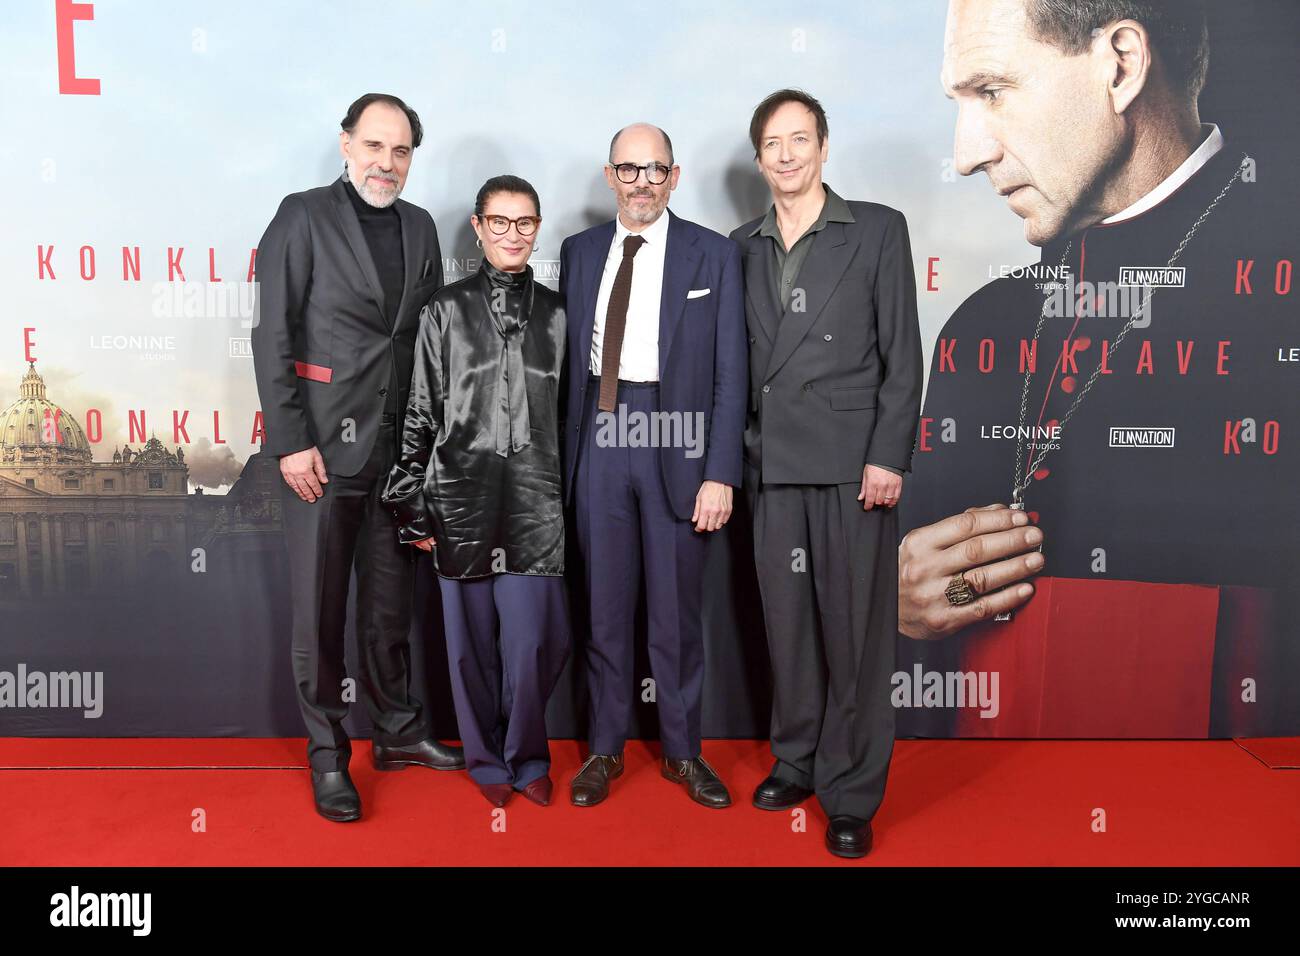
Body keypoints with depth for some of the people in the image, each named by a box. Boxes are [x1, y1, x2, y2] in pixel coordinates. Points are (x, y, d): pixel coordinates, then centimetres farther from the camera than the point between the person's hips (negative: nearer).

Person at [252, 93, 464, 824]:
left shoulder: (420, 227, 11)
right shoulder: (304, 217, -3)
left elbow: (431, 339, 11)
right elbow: (273, 337, -7)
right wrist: (291, 440, -12)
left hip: (398, 449, 4)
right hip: (323, 447, -4)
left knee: (391, 604, 14)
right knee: (320, 608, 6)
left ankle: (398, 731, 29)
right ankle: (327, 753, 20)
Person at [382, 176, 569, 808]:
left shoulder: (556, 313, 9)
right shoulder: (445, 310, 5)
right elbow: (420, 412, 5)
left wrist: (573, 500, 10)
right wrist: (413, 506, 1)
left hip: (535, 501, 1)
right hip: (461, 499, 0)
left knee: (534, 641, -4)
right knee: (472, 640, 7)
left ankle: (526, 755, 21)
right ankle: (487, 760, 28)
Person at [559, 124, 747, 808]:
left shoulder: (713, 255, 2)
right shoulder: (579, 252, 10)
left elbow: (729, 373, -2)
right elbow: (569, 360, 9)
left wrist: (720, 473, -9)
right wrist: (563, 455, 2)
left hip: (676, 442, -2)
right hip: (598, 442, 2)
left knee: (677, 606, 7)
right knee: (604, 603, 10)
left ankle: (681, 750, 25)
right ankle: (605, 747, 26)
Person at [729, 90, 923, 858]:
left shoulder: (878, 229, 3)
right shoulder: (743, 247, 13)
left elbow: (903, 355, -2)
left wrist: (888, 457, -10)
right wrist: (738, 453, 5)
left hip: (852, 462, -3)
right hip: (773, 464, 4)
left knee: (855, 626, 0)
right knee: (788, 620, 11)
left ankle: (852, 793, 13)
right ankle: (797, 760, 27)